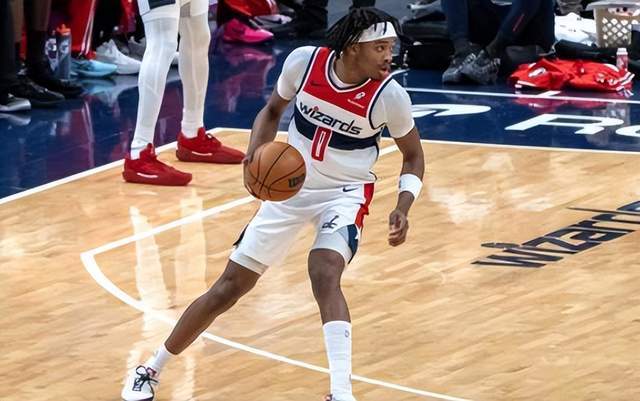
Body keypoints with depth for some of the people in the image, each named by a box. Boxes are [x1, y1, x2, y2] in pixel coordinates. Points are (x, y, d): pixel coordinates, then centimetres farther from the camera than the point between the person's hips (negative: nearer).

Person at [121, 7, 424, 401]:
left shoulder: (389, 96, -20)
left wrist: (403, 208, -20)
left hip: (345, 194, -2)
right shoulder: (304, 61, -17)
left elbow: (414, 156, -3)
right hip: (289, 186, 2)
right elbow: (273, 110, 4)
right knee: (230, 286, 6)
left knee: (325, 275, -32)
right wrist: (256, 154, -15)